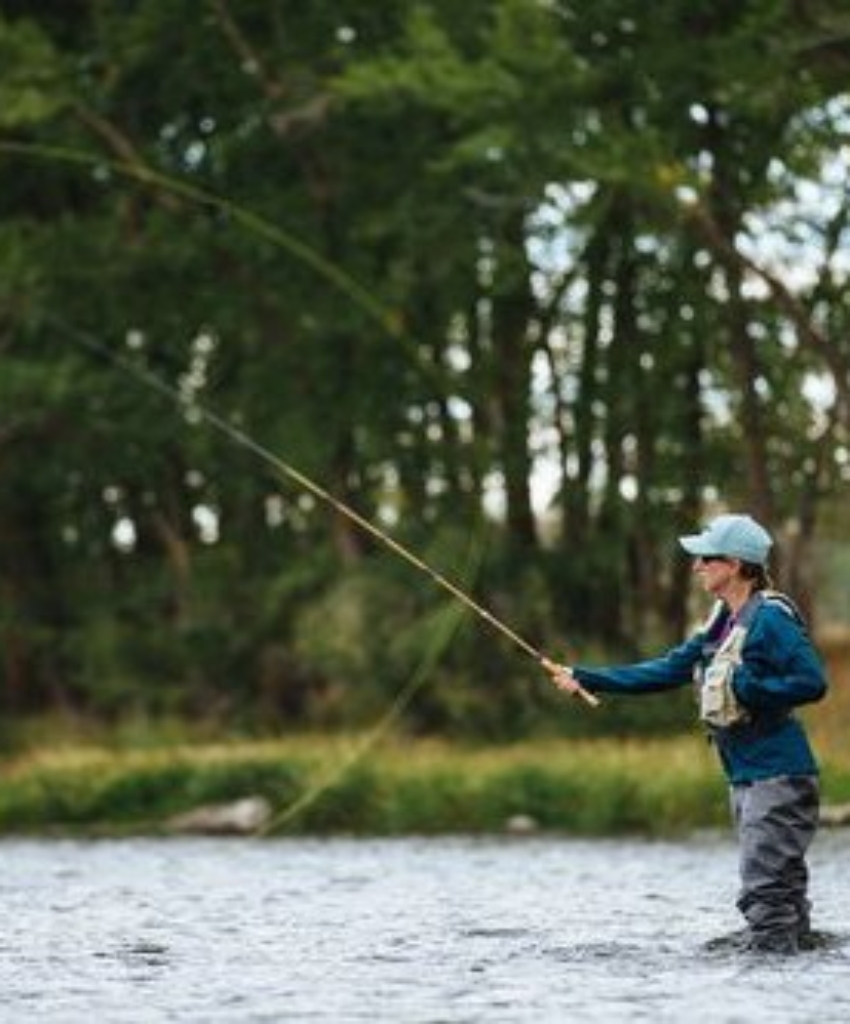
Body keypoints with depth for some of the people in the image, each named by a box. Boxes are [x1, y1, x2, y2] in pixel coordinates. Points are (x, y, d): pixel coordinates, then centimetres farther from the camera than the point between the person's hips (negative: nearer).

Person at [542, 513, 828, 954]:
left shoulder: (770, 619, -14)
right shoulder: (721, 623, 14)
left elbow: (813, 682, -21)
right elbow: (665, 671, 15)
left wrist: (742, 686, -18)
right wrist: (584, 678, 11)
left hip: (779, 775, -9)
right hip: (746, 778, 9)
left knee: (763, 891, -12)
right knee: (781, 888, 11)